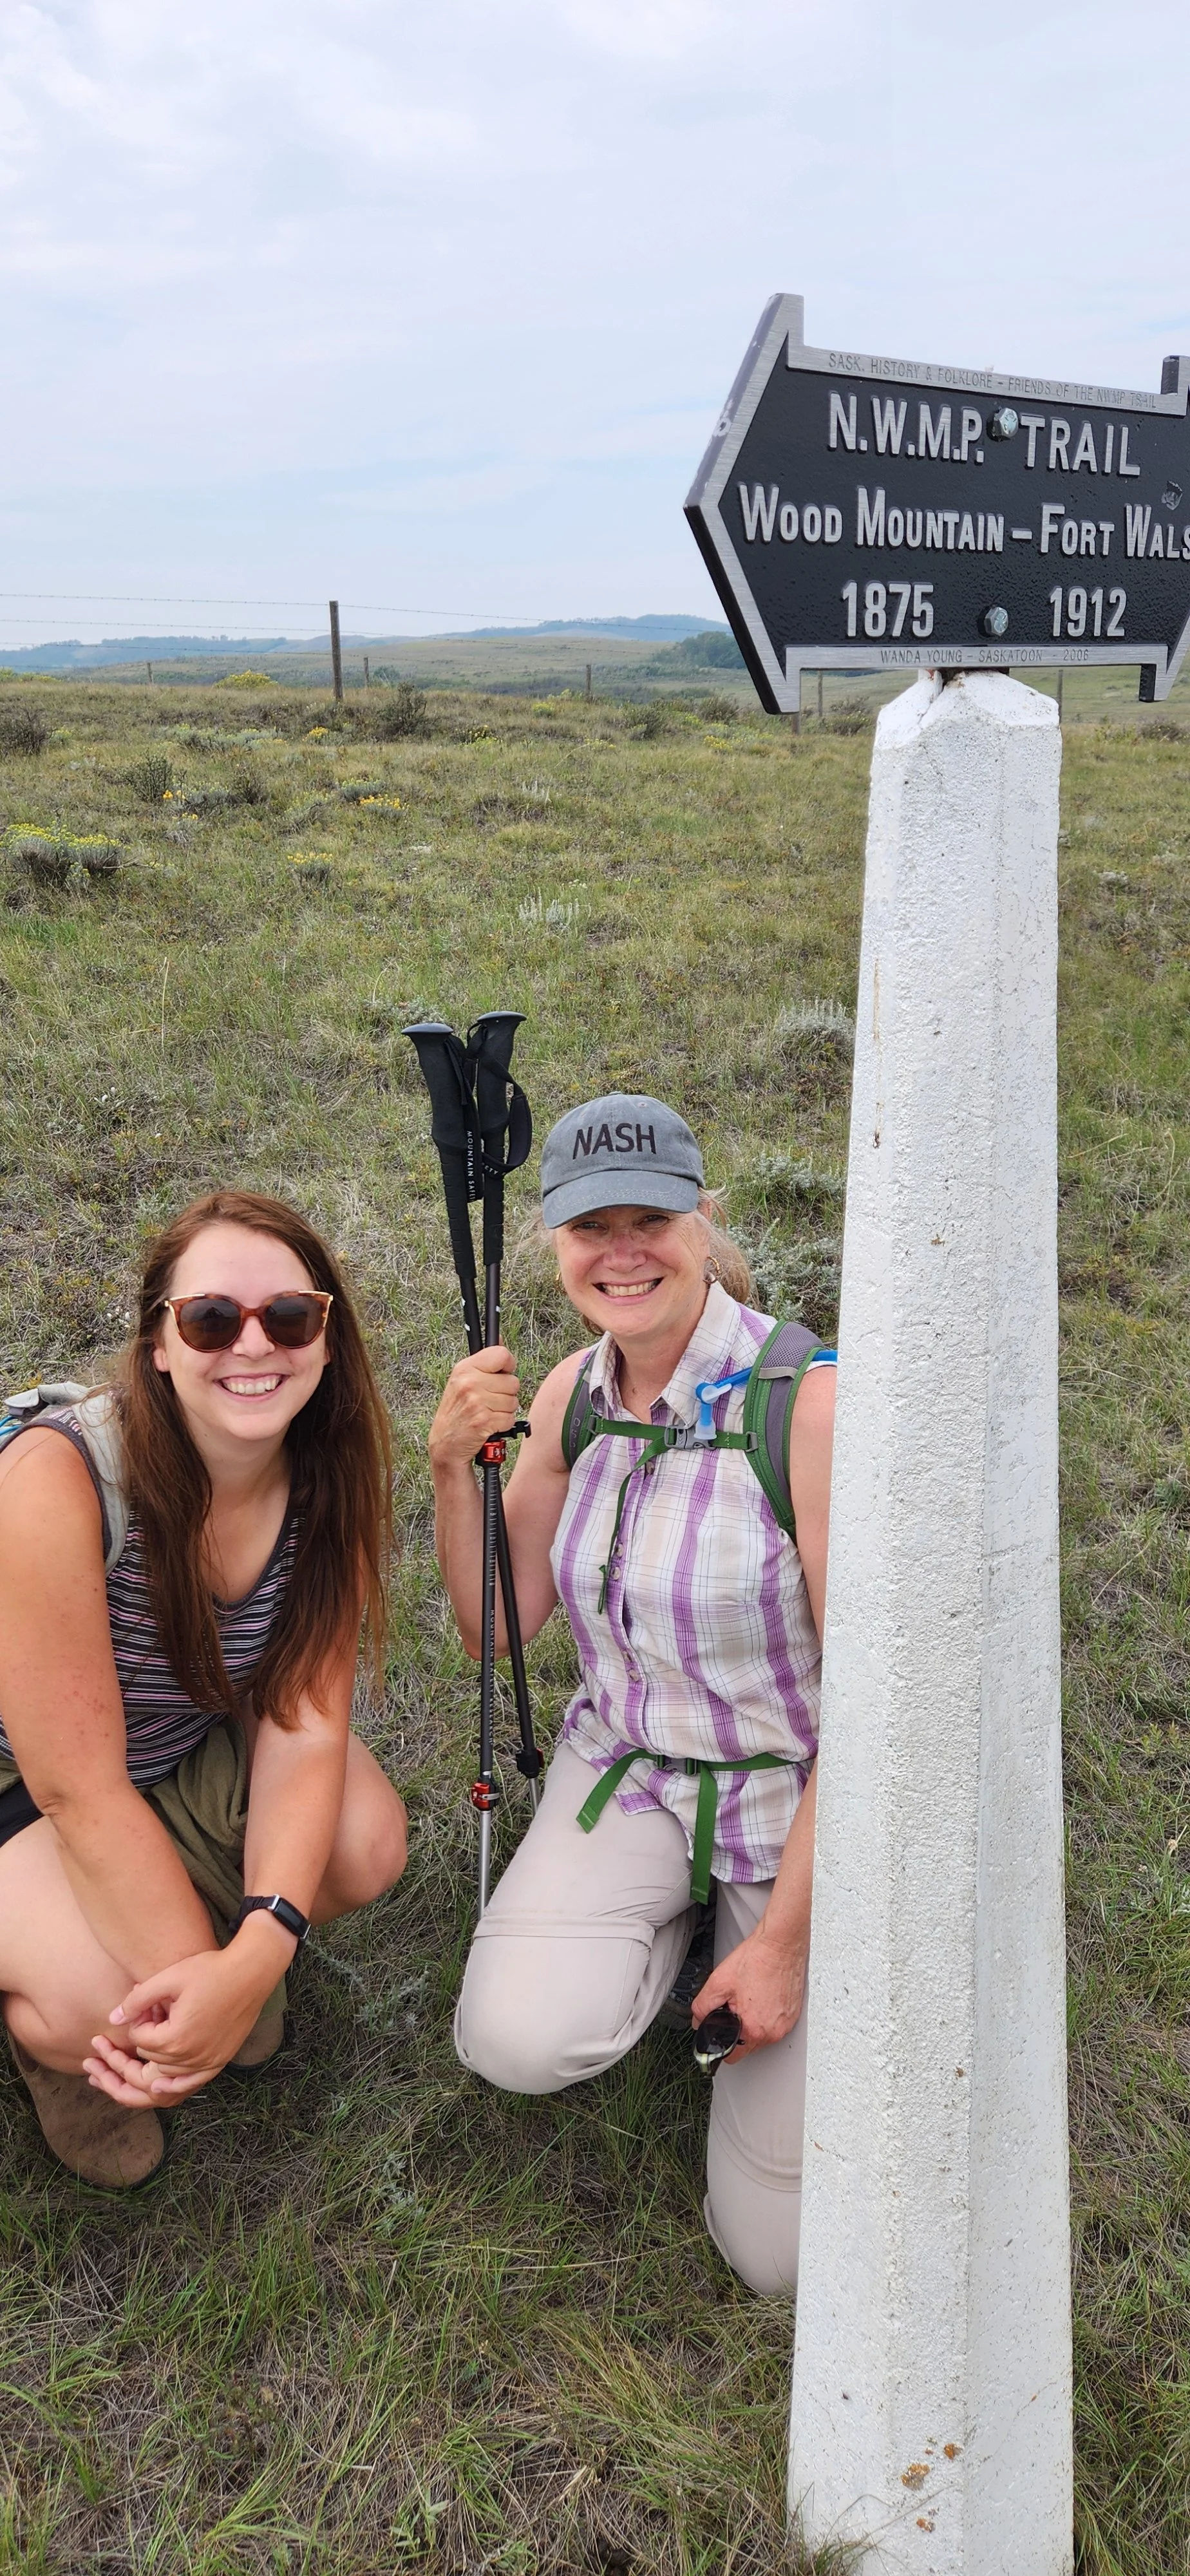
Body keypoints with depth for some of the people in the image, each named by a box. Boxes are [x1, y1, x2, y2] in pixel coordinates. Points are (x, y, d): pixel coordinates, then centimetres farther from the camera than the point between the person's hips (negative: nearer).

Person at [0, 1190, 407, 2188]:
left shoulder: (327, 1477, -18)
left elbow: (304, 1723, -18)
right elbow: (80, 1787, -31)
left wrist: (256, 1951, -33)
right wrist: (206, 1974, -29)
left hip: (191, 1747, 5)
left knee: (368, 1846, -19)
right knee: (105, 2011, -28)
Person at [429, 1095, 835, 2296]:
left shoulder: (810, 1399, -24)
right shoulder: (574, 1392, -5)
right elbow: (496, 1623, 3)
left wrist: (789, 1937, -16)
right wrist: (451, 1465, -14)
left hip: (802, 1793, -4)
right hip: (627, 1765, 4)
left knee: (777, 2251, -2)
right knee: (518, 2042, -23)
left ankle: (744, 1932, 21)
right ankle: (680, 1921, 9)